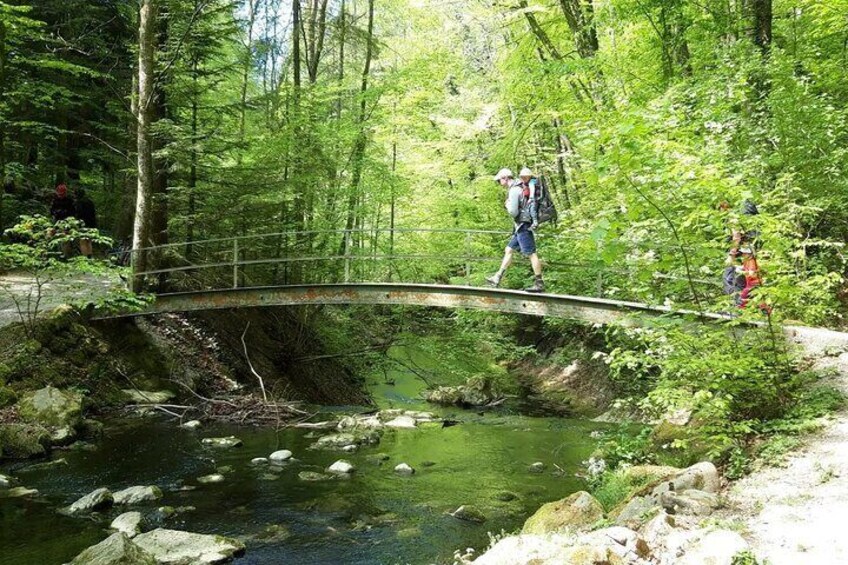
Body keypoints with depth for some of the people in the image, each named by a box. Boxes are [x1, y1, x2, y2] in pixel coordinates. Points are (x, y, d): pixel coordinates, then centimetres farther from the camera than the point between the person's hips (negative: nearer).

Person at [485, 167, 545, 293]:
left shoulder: (514, 190, -14)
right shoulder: (521, 188, 17)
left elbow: (513, 212, -20)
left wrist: (507, 205, -2)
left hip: (523, 226, -10)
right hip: (521, 226, 10)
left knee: (531, 254, -7)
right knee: (509, 250, 14)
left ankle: (539, 284, -5)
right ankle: (497, 278, 18)